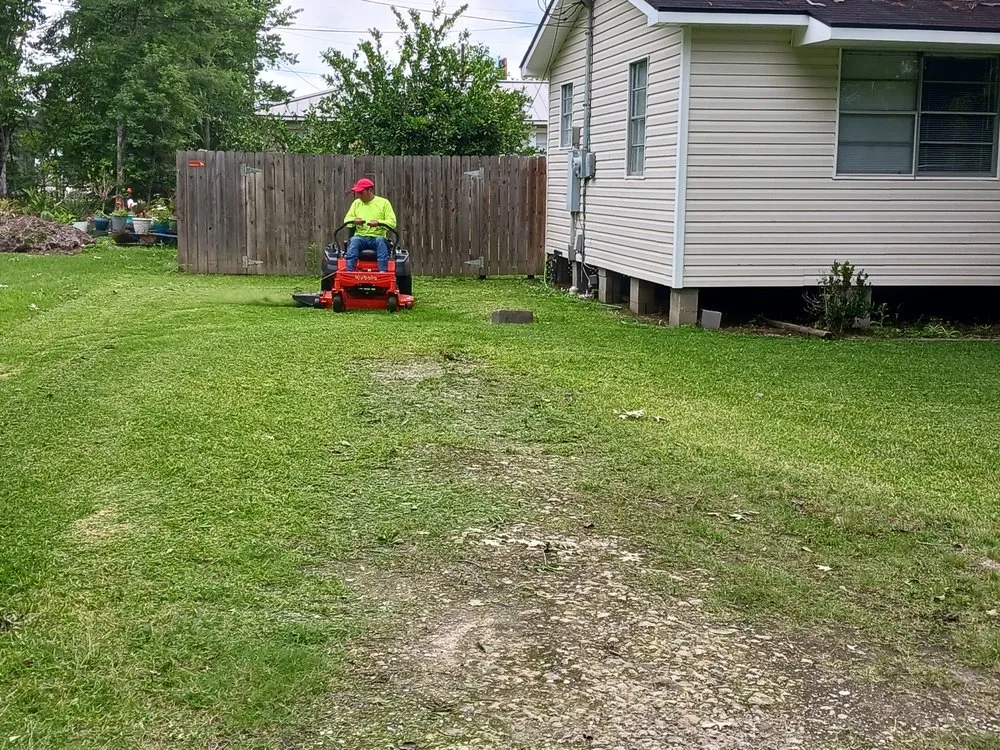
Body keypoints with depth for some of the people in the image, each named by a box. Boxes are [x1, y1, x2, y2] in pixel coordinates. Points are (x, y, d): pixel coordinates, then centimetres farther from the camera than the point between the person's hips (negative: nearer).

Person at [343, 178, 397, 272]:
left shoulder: (384, 203, 6)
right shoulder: (356, 203, 17)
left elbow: (392, 223, -3)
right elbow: (346, 220, 11)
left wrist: (378, 222, -22)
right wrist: (354, 220, -13)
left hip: (377, 237, -2)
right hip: (360, 237, 2)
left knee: (380, 240, -35)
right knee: (354, 240, -31)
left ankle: (383, 270, -45)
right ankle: (349, 270, -44)